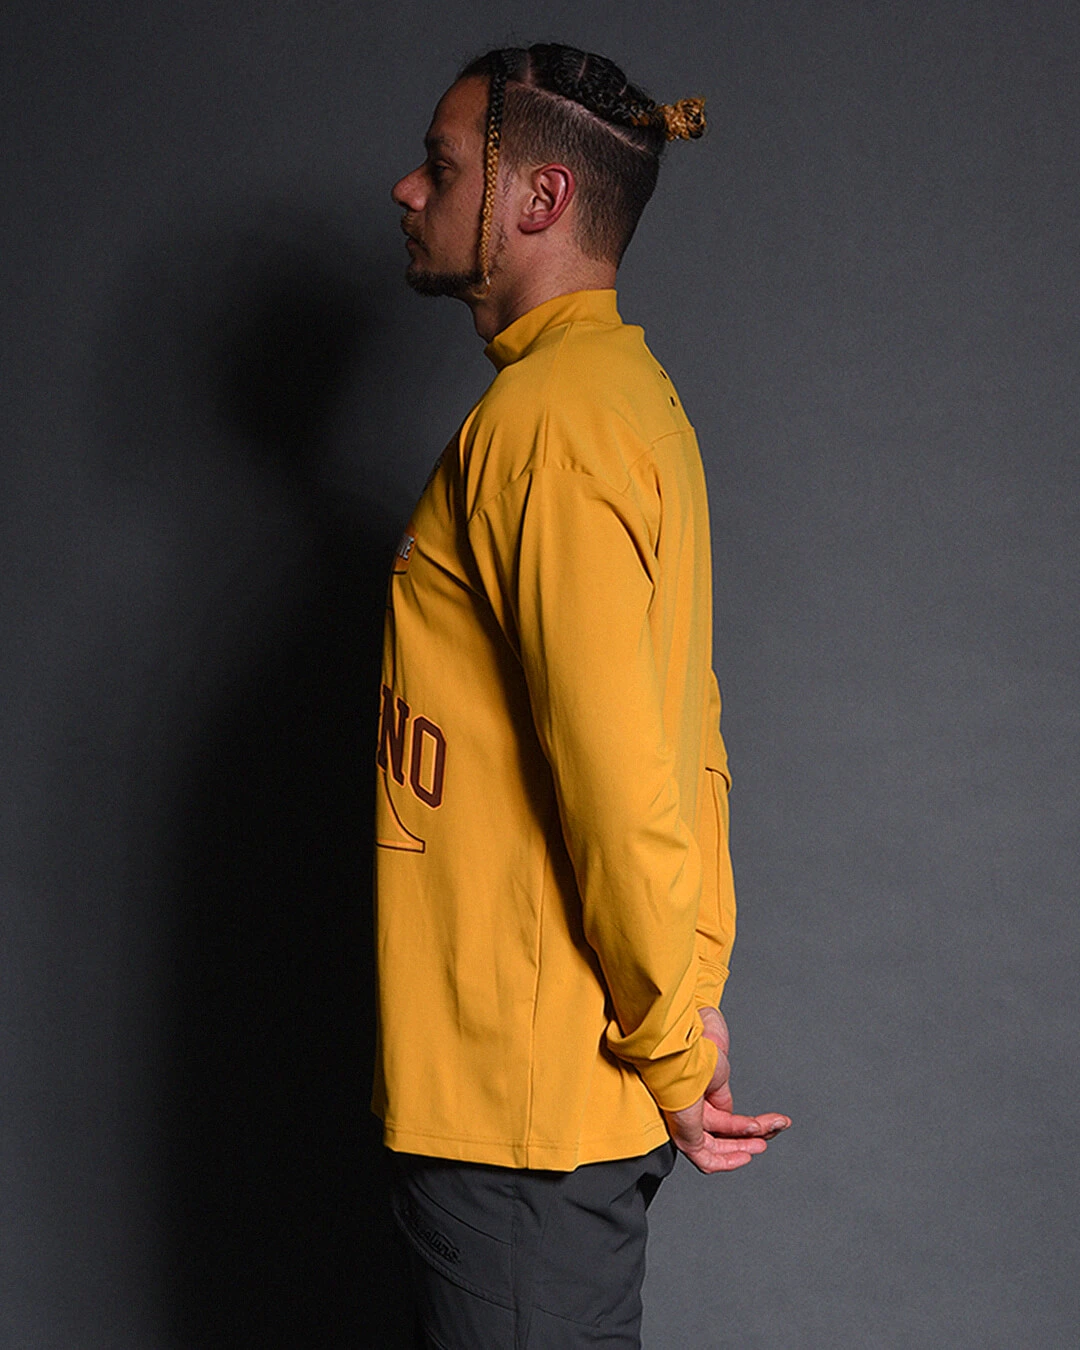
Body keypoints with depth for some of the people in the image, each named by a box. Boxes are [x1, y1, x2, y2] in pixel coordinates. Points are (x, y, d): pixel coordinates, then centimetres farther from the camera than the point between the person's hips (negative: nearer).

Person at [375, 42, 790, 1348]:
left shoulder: (545, 417, -18)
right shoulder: (630, 394, 13)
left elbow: (616, 769, -23)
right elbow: (688, 738, 14)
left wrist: (673, 1050, -13)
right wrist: (694, 992, 13)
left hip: (518, 1093, -9)